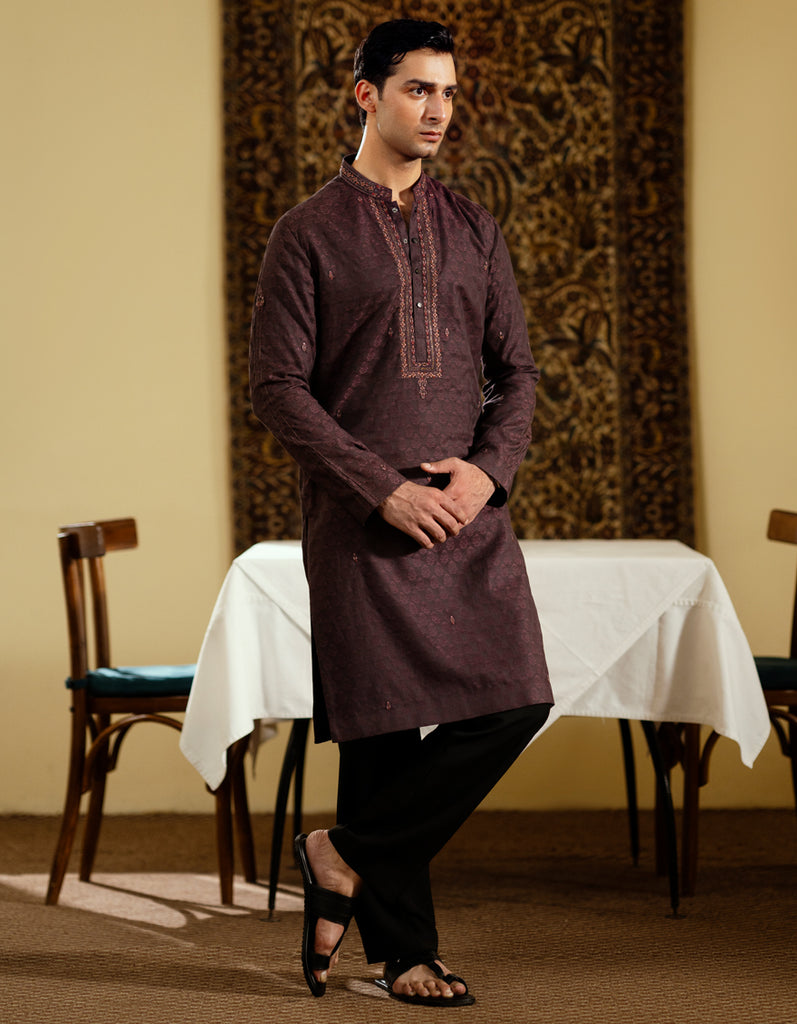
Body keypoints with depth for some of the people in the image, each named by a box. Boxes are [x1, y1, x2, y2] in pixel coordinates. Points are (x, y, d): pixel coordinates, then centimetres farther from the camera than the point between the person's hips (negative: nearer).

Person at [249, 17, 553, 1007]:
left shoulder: (472, 229, 15)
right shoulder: (310, 232, 1)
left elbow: (517, 371, 15)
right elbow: (277, 387, -5)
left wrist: (487, 468, -5)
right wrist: (386, 488, -13)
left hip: (469, 509, 4)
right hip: (362, 518, -4)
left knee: (514, 701, -8)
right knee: (384, 726, -4)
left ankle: (350, 851, 9)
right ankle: (401, 949, 10)